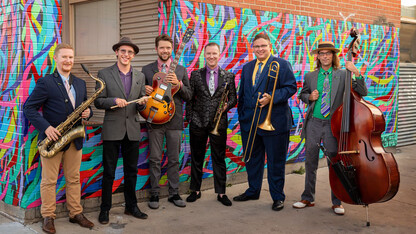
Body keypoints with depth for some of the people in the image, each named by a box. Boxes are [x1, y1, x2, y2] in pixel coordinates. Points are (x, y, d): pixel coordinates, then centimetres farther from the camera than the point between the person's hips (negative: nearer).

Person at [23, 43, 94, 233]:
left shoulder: (80, 84, 12)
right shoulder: (45, 83, -6)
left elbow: (85, 106, 21)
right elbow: (29, 108, -9)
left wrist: (87, 112, -4)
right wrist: (46, 127, -21)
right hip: (53, 138, -5)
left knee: (74, 178, 12)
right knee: (49, 180, 4)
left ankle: (76, 213, 22)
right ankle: (48, 217, 14)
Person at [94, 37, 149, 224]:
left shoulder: (140, 76, 10)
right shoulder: (104, 74, -1)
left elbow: (141, 103, 12)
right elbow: (98, 102, -3)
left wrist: (142, 103, -11)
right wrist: (114, 101, -21)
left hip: (132, 130, 4)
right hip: (112, 130, -3)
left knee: (131, 171, 12)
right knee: (108, 172, 4)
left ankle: (131, 206, 25)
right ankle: (105, 209, 16)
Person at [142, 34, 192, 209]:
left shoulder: (181, 70, 9)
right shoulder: (147, 70, 7)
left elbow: (188, 96, 6)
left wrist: (179, 84, -12)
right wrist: (144, 90, -12)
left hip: (174, 120, 1)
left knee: (174, 159, 7)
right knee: (155, 159, 2)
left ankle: (174, 193, 18)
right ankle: (154, 194, 14)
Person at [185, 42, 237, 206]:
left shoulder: (228, 76, 6)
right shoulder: (196, 74, 5)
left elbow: (233, 98, 7)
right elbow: (190, 98, 6)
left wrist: (226, 106, -13)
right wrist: (189, 118, 0)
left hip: (219, 123, 0)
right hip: (198, 123, 1)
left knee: (219, 159, 5)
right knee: (196, 158, 9)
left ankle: (221, 193, 16)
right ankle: (196, 190, 22)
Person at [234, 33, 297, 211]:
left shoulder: (282, 65, -2)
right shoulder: (247, 67, 16)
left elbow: (291, 87, -9)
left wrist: (272, 98, -22)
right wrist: (241, 114, 11)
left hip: (274, 122, -6)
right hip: (249, 122, 6)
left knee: (275, 161, 2)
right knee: (252, 159, 15)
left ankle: (278, 197, 14)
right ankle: (253, 191, 31)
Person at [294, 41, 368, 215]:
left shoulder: (342, 75, 0)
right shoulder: (310, 76, 7)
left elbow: (362, 93, -6)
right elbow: (302, 95, 20)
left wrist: (357, 74, -19)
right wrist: (309, 97, -2)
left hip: (333, 124, -2)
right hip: (314, 123, 2)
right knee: (310, 162, 9)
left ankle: (337, 202, 15)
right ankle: (308, 198, 23)